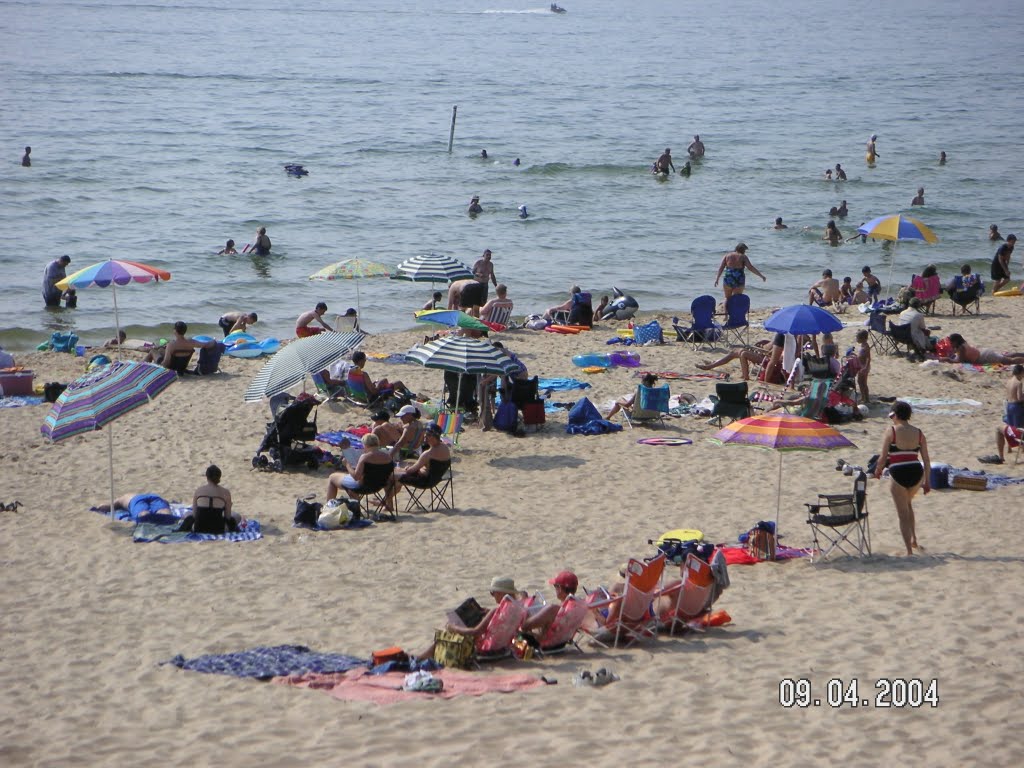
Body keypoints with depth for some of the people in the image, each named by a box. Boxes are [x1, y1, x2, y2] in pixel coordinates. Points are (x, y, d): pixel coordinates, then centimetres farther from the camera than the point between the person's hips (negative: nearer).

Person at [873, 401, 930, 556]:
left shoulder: (891, 431, -5)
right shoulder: (919, 433, 7)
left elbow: (883, 457, -7)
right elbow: (926, 460, 6)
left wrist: (877, 470, 13)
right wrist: (927, 481, 14)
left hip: (898, 474, -4)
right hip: (917, 473, 4)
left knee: (903, 514, 6)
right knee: (908, 503, 32)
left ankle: (909, 550, 5)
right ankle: (913, 539, 29)